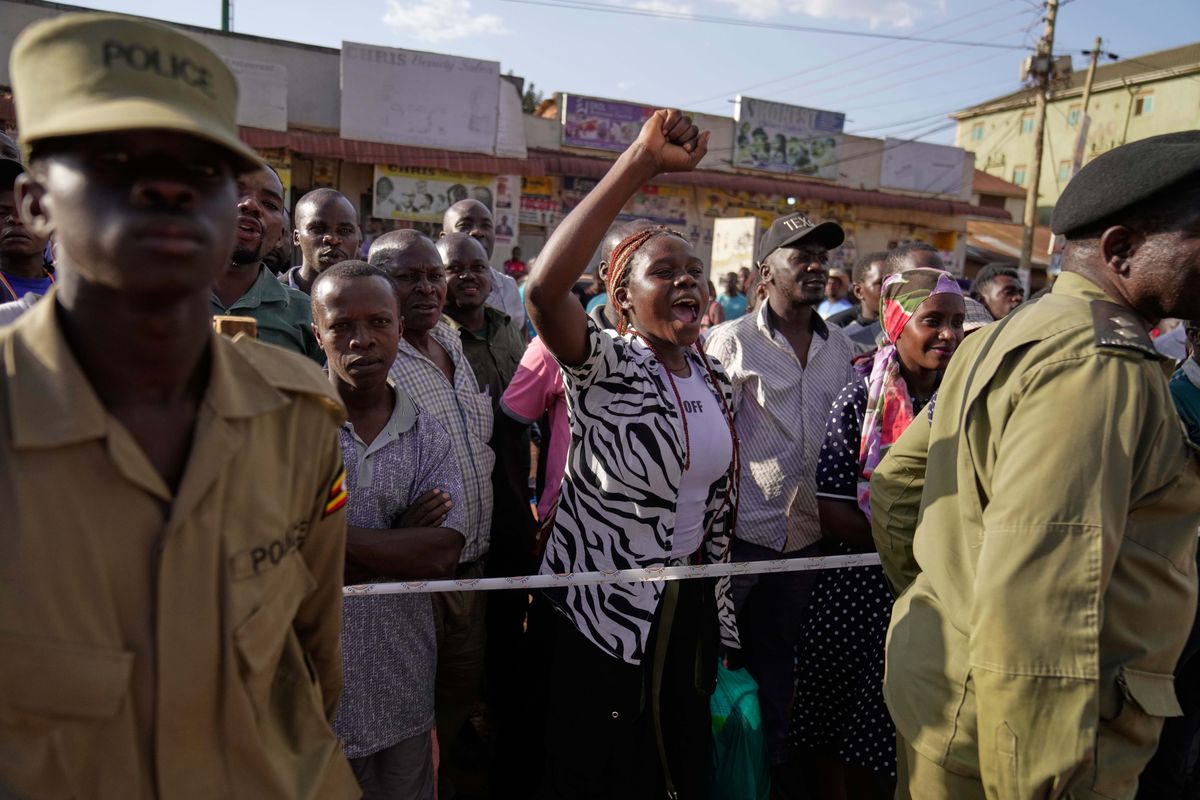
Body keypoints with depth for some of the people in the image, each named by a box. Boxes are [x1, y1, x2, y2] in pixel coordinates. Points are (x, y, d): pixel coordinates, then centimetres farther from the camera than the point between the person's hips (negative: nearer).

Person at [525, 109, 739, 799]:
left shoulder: (716, 377, 4)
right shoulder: (604, 364, -16)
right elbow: (545, 288, -37)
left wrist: (720, 609, 15)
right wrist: (642, 162, -39)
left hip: (693, 605, 6)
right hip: (606, 610, -6)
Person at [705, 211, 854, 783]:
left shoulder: (840, 348, 7)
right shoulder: (733, 341, -7)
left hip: (806, 532, 5)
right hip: (743, 528, -4)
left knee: (776, 653, 18)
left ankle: (773, 765, 35)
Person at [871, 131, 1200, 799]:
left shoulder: (1004, 338, 8)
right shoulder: (1099, 362, -22)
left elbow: (897, 484, 13)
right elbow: (1036, 610, -29)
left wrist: (927, 605, 18)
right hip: (1010, 738, -9)